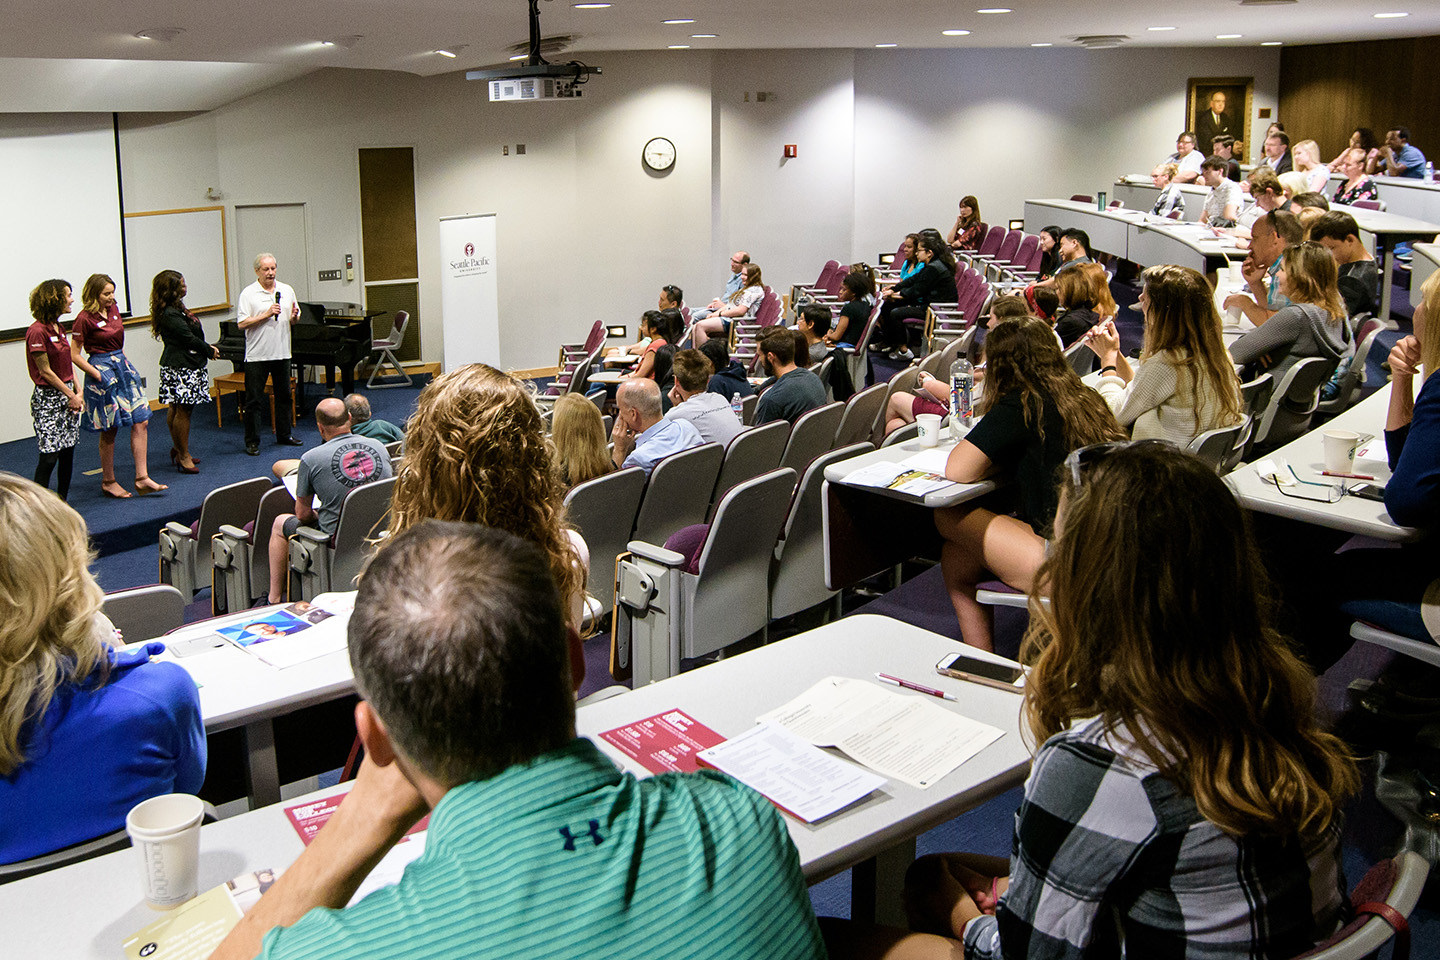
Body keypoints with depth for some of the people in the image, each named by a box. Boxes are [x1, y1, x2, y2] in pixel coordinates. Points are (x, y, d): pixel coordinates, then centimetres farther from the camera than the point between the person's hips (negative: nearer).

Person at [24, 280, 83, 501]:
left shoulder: (58, 328, 10)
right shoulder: (37, 332, -16)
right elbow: (45, 371, -15)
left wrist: (78, 392, 3)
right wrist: (71, 395, -11)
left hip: (66, 395, 8)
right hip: (47, 399, -8)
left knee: (68, 452, 9)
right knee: (49, 455, -7)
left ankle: (62, 503, 17)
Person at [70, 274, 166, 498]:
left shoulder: (114, 309, 8)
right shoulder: (85, 319, -12)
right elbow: (75, 355, -11)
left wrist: (124, 361, 14)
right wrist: (98, 375, -13)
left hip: (123, 368, 7)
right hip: (102, 372, -7)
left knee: (141, 422, 0)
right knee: (109, 431, 1)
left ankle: (142, 478, 3)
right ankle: (108, 482, 15)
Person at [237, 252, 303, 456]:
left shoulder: (286, 290, 9)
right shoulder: (248, 294, -5)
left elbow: (294, 319, 14)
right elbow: (242, 324, -11)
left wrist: (294, 316, -9)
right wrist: (266, 314, -18)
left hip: (282, 353, 5)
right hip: (257, 355, -5)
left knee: (284, 396, 13)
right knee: (254, 400, -1)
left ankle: (284, 435, 26)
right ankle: (252, 441, 6)